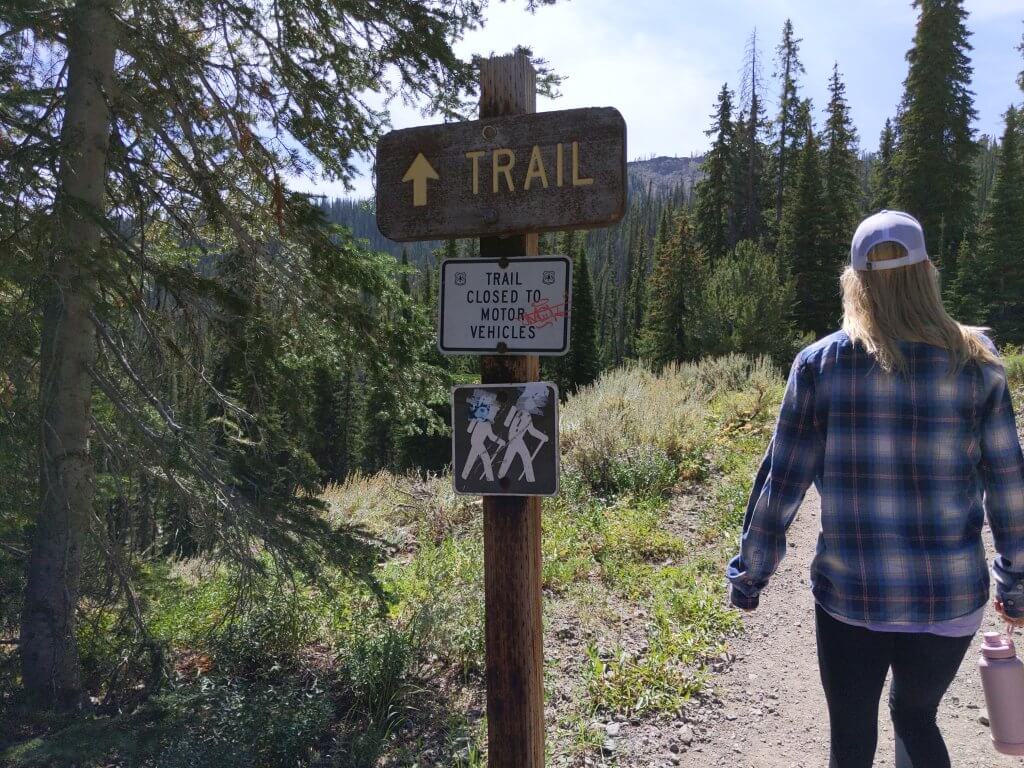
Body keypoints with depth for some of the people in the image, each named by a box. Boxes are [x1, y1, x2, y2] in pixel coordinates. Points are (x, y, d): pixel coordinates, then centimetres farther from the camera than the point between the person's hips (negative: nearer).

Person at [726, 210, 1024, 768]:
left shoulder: (819, 363, -9)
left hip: (849, 594, -2)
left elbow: (780, 481, -8)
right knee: (916, 718, 27)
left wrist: (747, 576, 2)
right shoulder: (976, 362, -5)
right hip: (951, 595, 2)